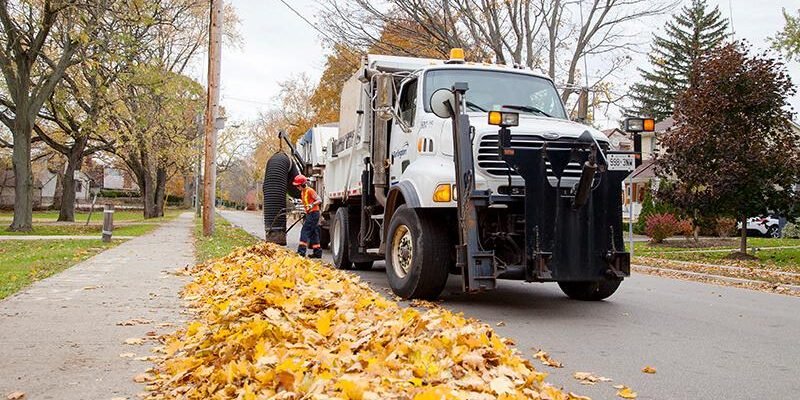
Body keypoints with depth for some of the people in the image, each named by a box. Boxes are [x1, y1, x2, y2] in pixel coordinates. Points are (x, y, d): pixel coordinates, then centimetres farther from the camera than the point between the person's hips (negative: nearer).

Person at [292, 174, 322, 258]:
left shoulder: (310, 191, -13)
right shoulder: (302, 192, 15)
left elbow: (319, 200, -18)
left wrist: (312, 204, -31)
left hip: (313, 213, -10)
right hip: (309, 214, 10)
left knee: (305, 231, -12)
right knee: (313, 233, 11)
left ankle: (301, 251, -14)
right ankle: (317, 252, 15)